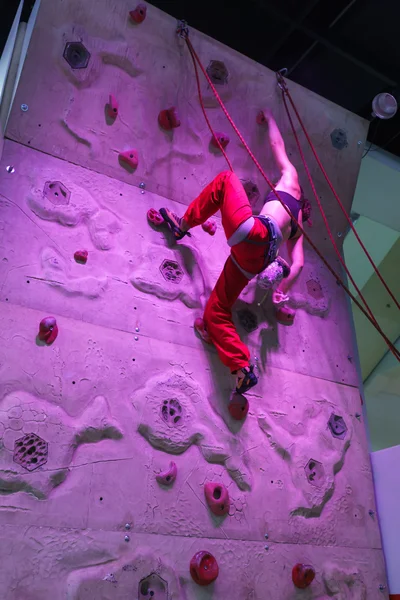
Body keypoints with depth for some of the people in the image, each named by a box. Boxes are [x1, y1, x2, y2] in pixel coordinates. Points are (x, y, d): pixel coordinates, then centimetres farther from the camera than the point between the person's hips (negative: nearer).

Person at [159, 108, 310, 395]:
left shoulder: (291, 180, 29)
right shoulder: (296, 228, 37)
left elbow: (277, 145, 39)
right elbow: (298, 264, 24)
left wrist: (269, 116, 55)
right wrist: (282, 291, 27)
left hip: (254, 233, -6)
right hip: (255, 258, 7)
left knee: (227, 179, 13)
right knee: (216, 312, 8)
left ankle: (184, 225, 10)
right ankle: (244, 369, -5)